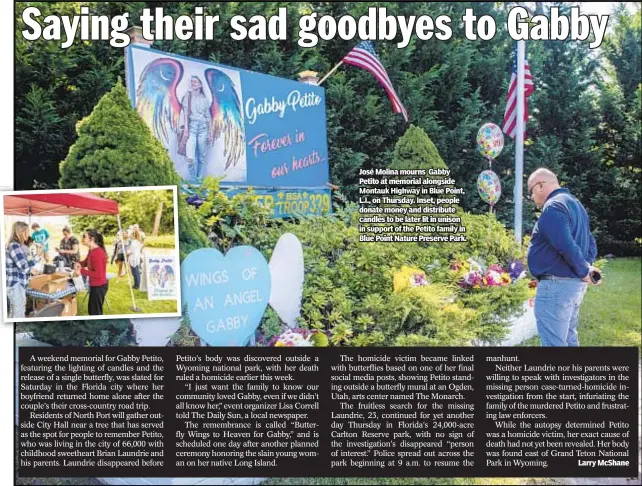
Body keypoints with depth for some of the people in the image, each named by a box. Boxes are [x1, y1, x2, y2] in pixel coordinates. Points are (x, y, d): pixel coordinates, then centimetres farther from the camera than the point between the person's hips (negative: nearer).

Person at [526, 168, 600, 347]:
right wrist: (586, 267, 5)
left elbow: (566, 247, -25)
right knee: (568, 340, 19)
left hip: (557, 285, -10)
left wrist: (584, 272, -13)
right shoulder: (575, 204, 18)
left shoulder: (553, 207, -15)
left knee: (554, 343, -6)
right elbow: (591, 244, 20)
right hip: (575, 283, 10)